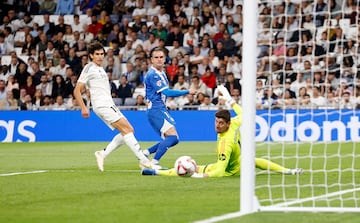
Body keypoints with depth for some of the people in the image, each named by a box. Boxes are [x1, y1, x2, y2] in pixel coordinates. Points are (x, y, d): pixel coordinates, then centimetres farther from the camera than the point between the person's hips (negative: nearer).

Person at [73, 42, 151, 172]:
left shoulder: (100, 69, 21)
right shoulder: (89, 68, -5)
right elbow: (77, 91, -10)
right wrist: (83, 108, -18)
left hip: (109, 105, 9)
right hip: (102, 105, -9)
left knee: (128, 130, 2)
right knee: (127, 129, -17)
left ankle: (103, 154, 3)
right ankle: (143, 160, -20)